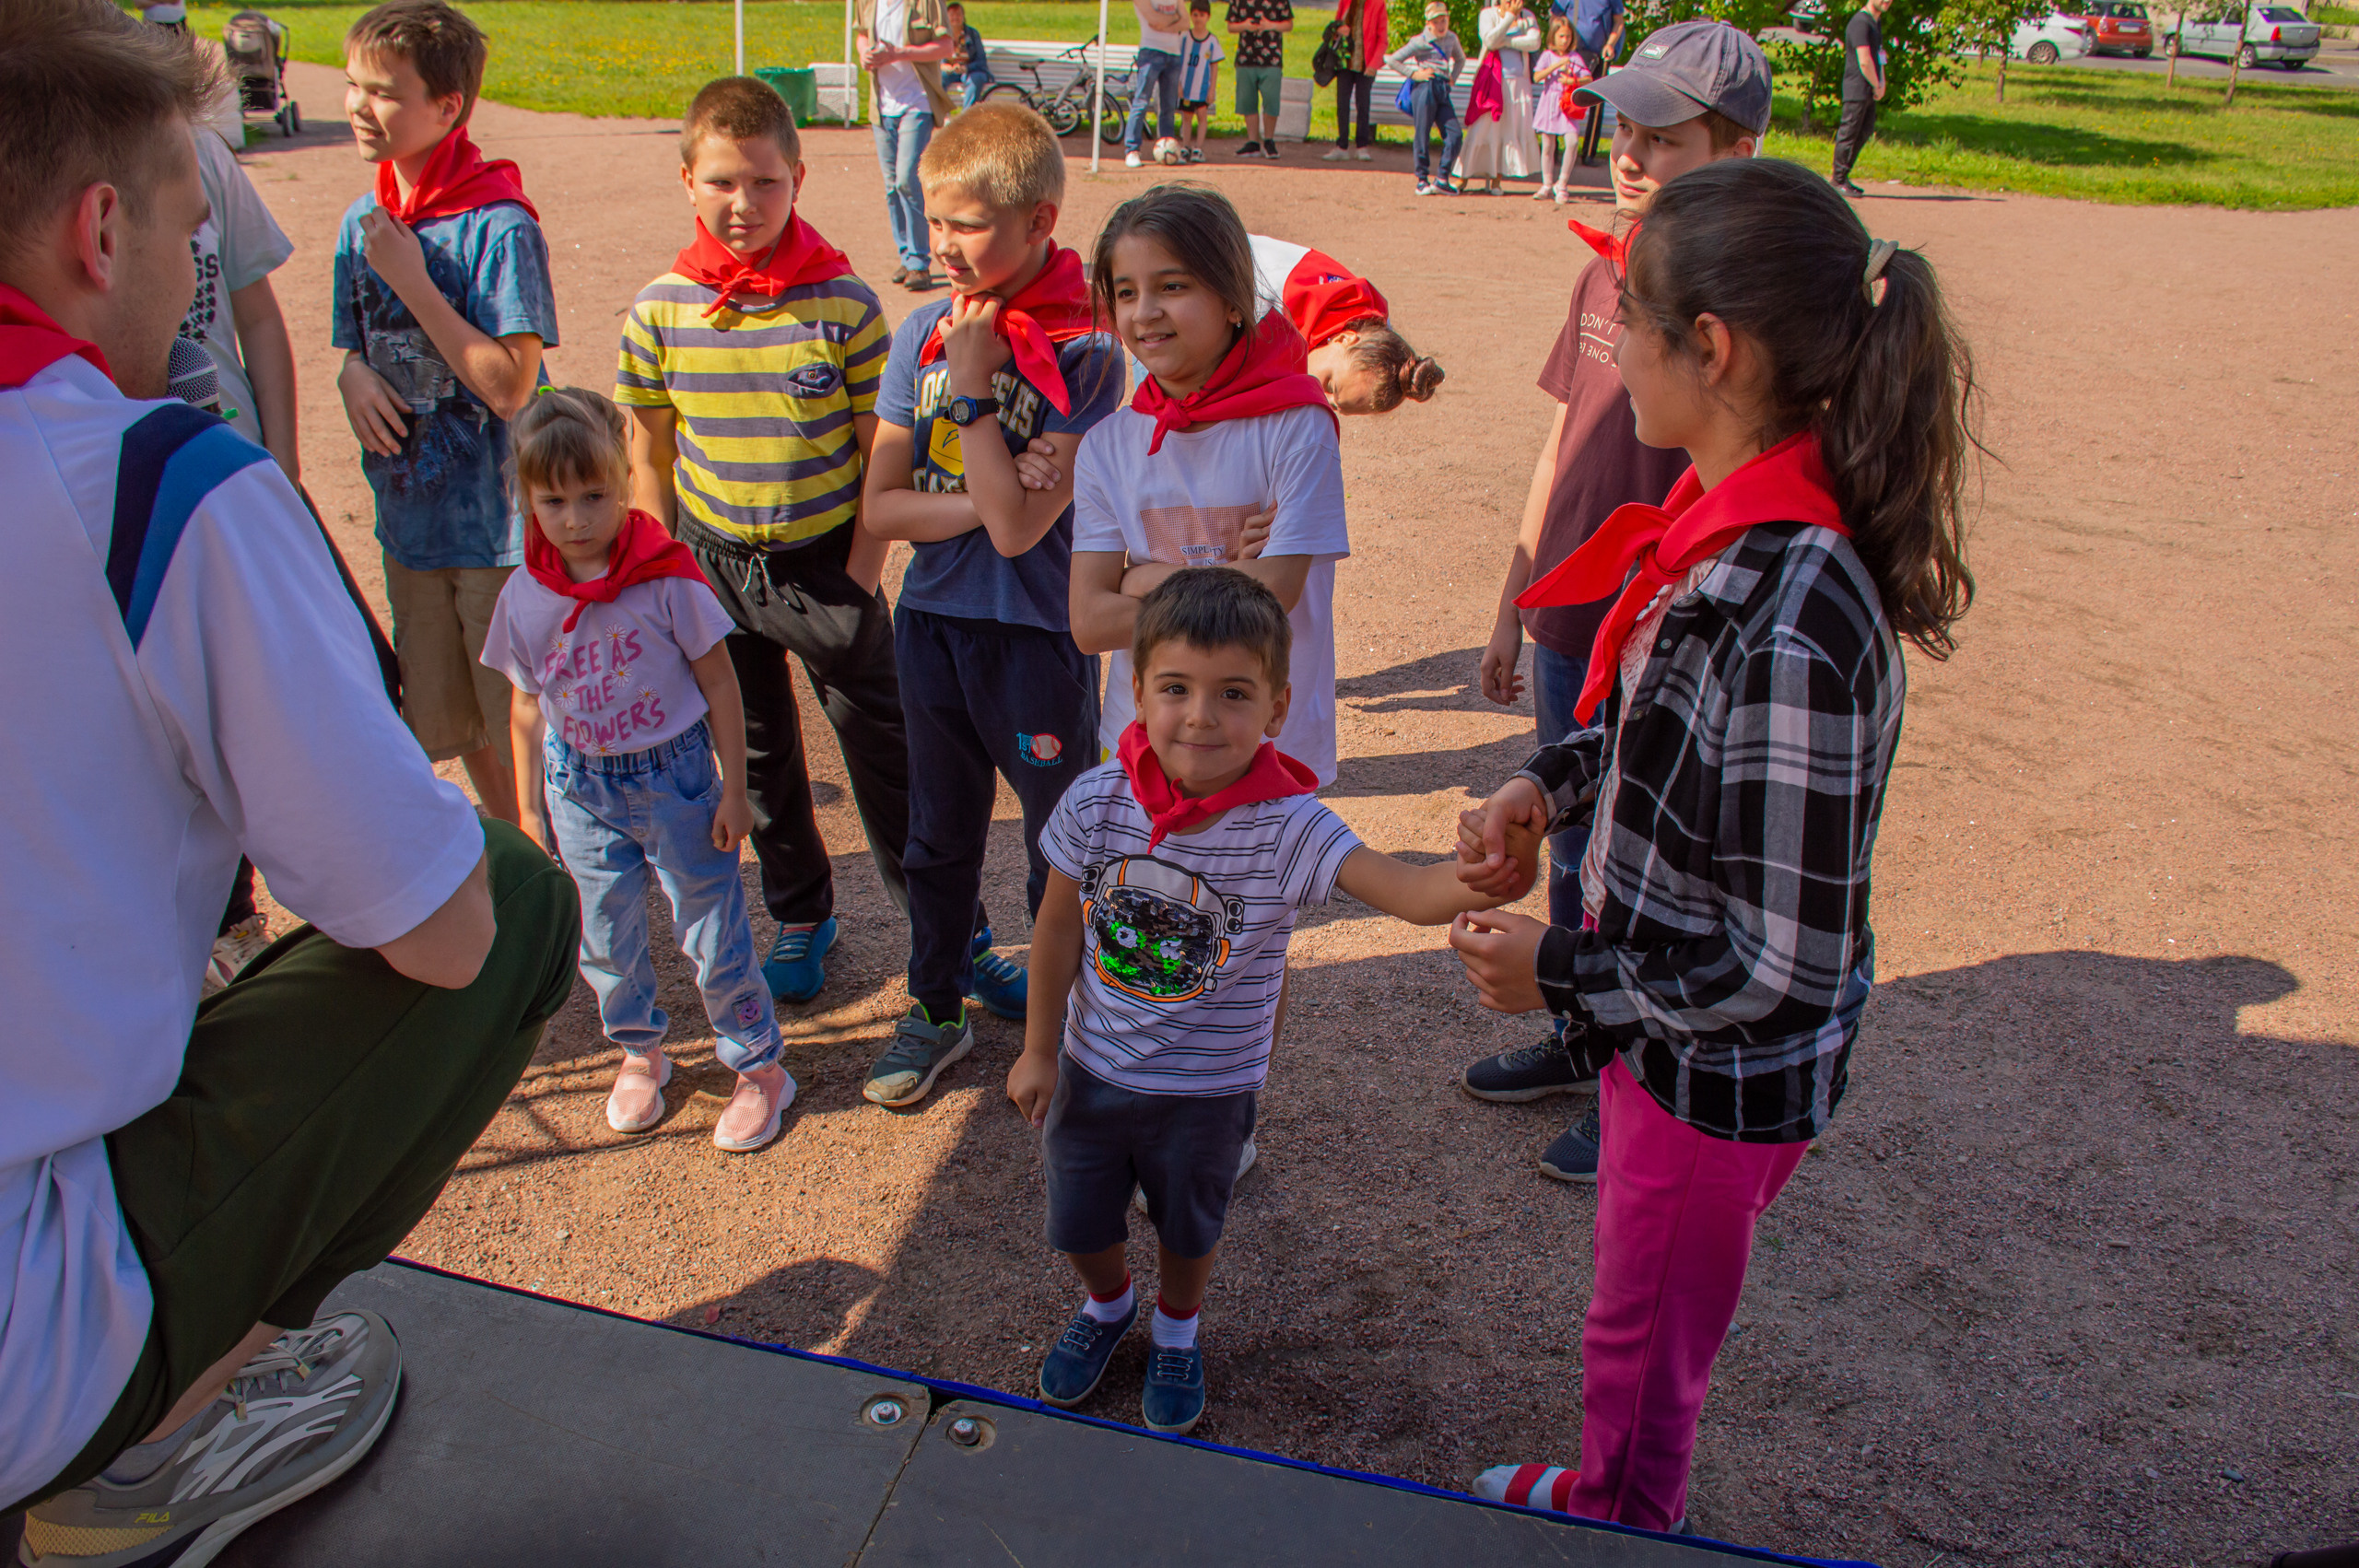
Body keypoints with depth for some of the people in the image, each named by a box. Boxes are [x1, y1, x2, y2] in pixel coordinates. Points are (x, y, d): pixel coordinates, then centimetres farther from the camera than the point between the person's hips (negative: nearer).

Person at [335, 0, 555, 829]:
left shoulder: (498, 228, -15)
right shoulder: (363, 223, 5)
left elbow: (509, 385, -21)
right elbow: (356, 346, 16)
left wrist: (412, 280, -20)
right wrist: (353, 376, -7)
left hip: (499, 520, -7)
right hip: (409, 518, 7)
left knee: (523, 727, 4)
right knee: (452, 721, 17)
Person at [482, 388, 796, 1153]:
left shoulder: (667, 578, -17)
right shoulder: (524, 597, -6)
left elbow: (720, 686, -9)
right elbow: (529, 705, 6)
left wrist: (732, 792, -7)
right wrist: (530, 809, 11)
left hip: (673, 777, -3)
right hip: (581, 788, 4)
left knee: (712, 931, 5)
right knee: (604, 939, 15)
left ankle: (759, 1068, 23)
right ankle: (640, 1053, 40)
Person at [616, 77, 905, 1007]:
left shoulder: (844, 304, -11)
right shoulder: (660, 311, -3)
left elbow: (881, 453, -6)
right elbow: (648, 457, 5)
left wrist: (861, 573, -9)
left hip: (825, 564, -3)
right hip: (712, 565, 3)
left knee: (882, 749, 7)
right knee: (757, 755, 16)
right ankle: (799, 917, 36)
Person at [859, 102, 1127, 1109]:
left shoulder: (1083, 355, -15)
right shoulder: (923, 333, 0)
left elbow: (1017, 527, -22)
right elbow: (880, 507, -3)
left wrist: (972, 386, -18)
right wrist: (987, 499, -18)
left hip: (1038, 635, -5)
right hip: (932, 620, 5)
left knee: (1061, 842, 12)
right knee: (939, 835, 18)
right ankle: (936, 1008, 37)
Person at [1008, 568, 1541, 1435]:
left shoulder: (1287, 827, -26)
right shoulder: (1097, 801, -19)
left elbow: (1409, 890, -39)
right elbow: (1061, 925, -6)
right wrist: (1039, 1047, 2)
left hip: (1207, 1088, -2)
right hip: (1091, 1068, 2)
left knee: (1188, 1227, 23)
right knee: (1078, 1223, 22)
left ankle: (1178, 1328, 56)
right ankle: (1108, 1303, 56)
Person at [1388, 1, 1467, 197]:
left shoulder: (1451, 39, 14)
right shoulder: (1420, 42, -2)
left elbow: (1461, 59, 34)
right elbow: (1392, 60, -4)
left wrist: (1453, 78, 17)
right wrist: (1414, 74, -7)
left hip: (1443, 91, 5)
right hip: (1425, 88, -5)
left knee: (1454, 134, -5)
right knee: (1423, 135, -2)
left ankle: (1442, 180, 1)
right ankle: (1422, 180, 9)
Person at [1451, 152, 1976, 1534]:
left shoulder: (1790, 623, -35)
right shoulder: (1734, 518, -6)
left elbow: (1783, 967, -29)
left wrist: (1560, 975, -17)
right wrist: (1553, 781, -1)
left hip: (1726, 1071, -8)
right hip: (1661, 1022, 8)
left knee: (1646, 1338, 19)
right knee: (1650, 1320, 31)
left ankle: (1623, 1532, 47)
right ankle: (1606, 1496, 57)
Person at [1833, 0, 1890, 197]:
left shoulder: (1877, 21, 16)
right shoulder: (1860, 23, -15)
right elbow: (1864, 62, -20)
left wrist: (1882, 83, 10)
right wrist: (1877, 86, -10)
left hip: (1869, 91, 10)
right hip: (1857, 89, -10)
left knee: (1866, 131, 11)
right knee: (1849, 134, -4)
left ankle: (1842, 175, 18)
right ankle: (1838, 181, 4)